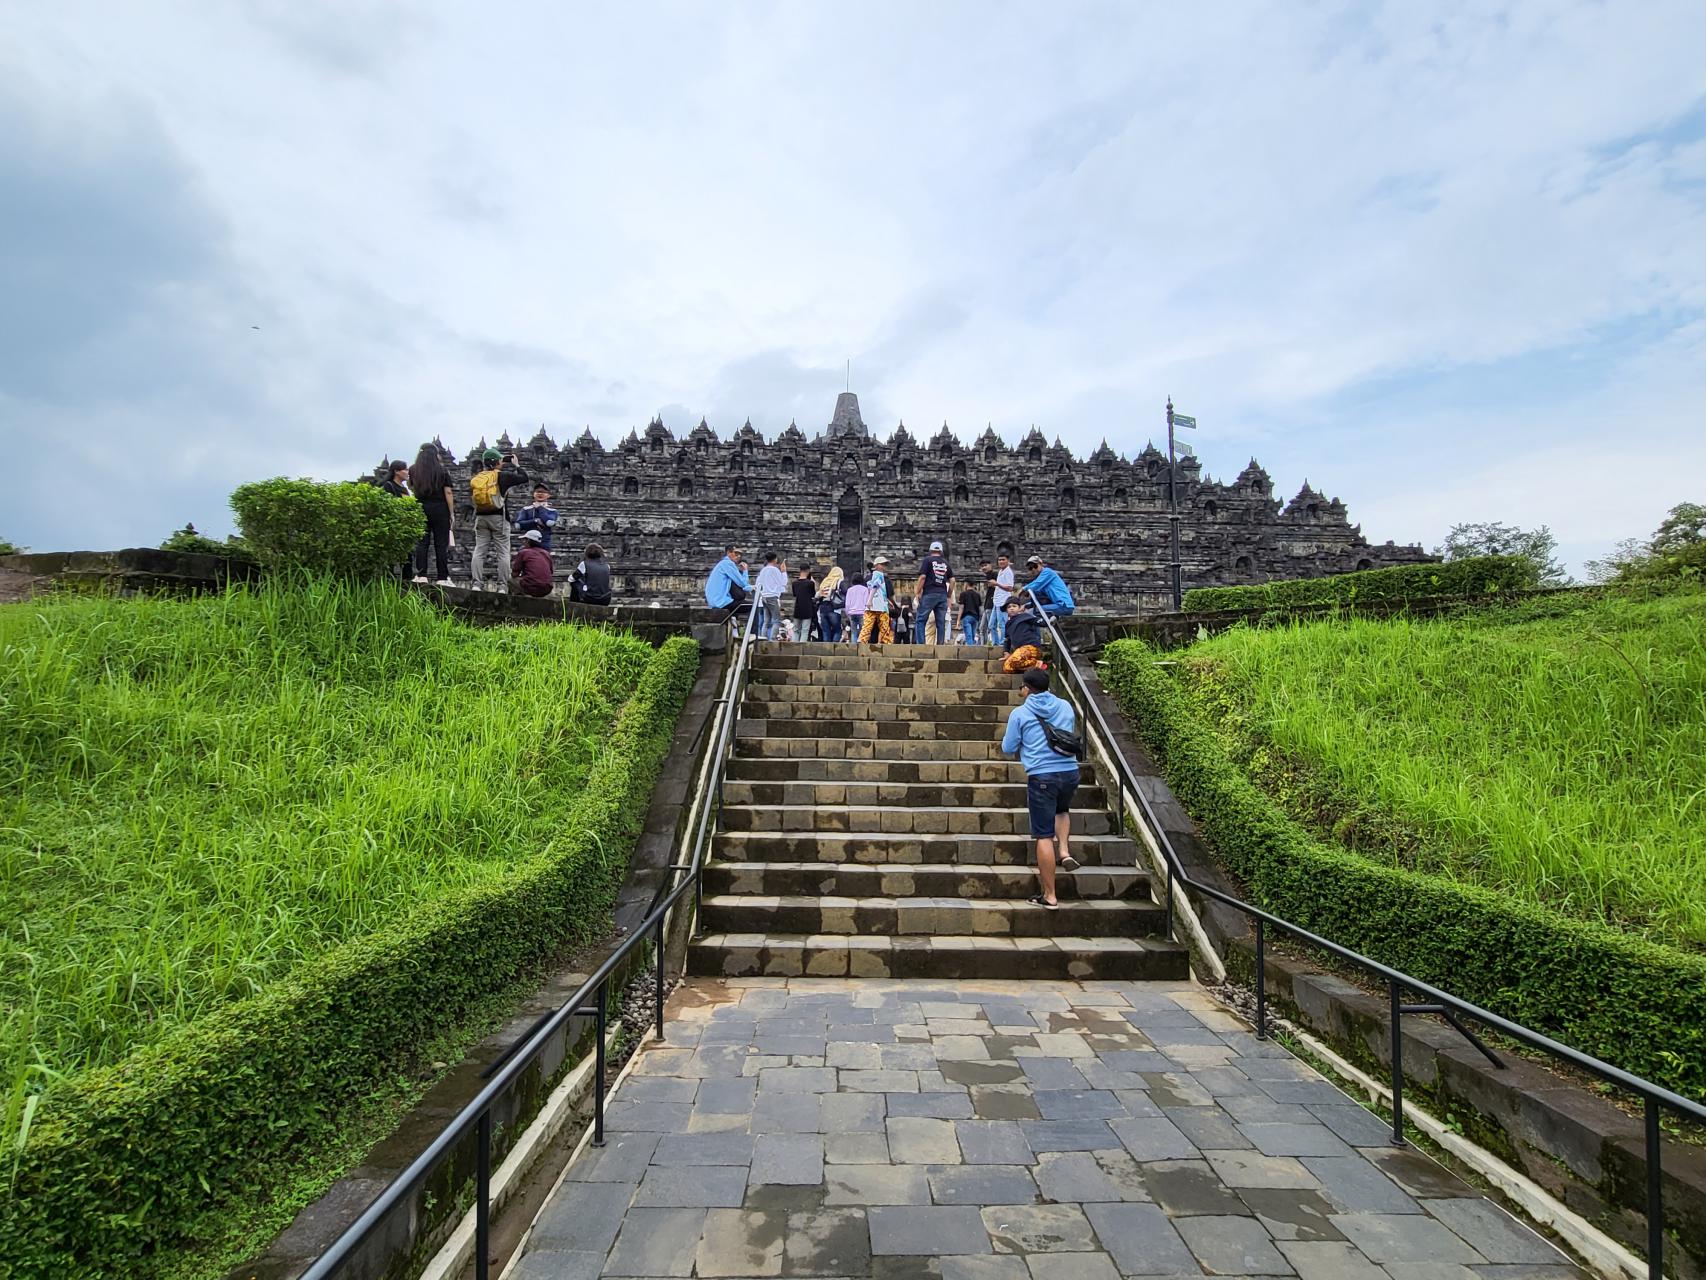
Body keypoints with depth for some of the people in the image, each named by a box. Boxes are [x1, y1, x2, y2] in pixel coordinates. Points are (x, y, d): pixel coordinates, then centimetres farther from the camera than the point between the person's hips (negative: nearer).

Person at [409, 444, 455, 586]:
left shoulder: (414, 470, 3)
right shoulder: (442, 470, -3)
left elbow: (411, 486, 19)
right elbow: (448, 493, -6)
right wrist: (451, 513, -1)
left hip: (421, 509, 2)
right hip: (440, 510, -2)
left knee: (422, 543, 6)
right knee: (441, 544, 0)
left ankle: (421, 575, 1)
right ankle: (443, 577, 0)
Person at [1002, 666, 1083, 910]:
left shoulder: (1020, 713, -3)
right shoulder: (1065, 706, 9)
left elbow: (1008, 748, 3)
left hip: (1042, 777, -4)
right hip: (1070, 772, 4)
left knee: (1044, 836, 2)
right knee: (1062, 810, 35)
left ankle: (1050, 896, 5)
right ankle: (1064, 851, 11)